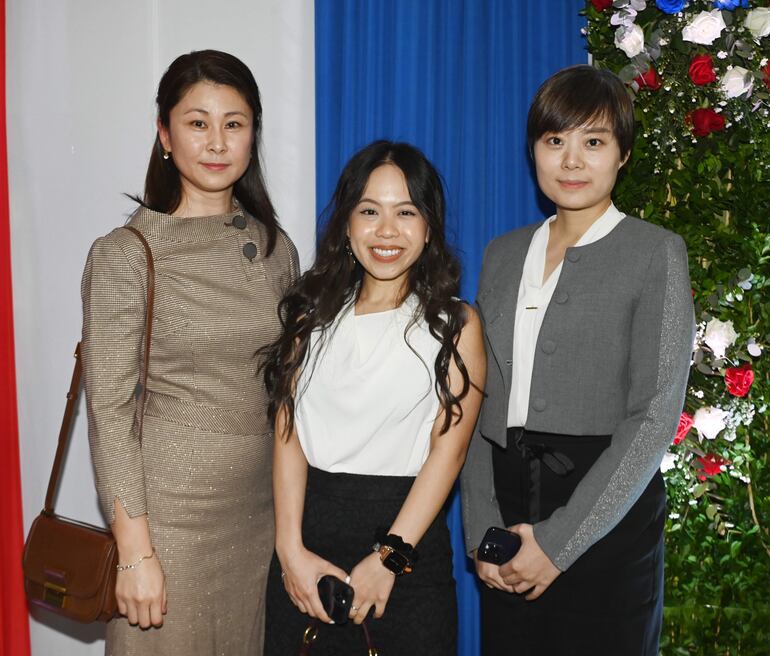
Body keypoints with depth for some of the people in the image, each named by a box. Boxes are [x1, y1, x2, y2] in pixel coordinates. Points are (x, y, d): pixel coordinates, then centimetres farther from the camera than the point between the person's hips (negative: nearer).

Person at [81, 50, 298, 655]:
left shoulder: (276, 248, 4)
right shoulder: (125, 254, -10)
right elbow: (109, 412, -11)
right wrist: (135, 551, -13)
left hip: (261, 509, 5)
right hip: (167, 512, -4)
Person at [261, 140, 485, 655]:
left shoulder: (454, 324, -1)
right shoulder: (313, 313, 6)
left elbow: (448, 448, -8)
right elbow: (289, 432, 0)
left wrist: (388, 558, -14)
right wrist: (291, 548, -9)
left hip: (406, 535, -2)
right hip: (310, 527, 2)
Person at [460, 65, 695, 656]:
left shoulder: (656, 253, -4)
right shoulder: (503, 255, 10)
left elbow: (656, 415, -11)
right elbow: (480, 404, 7)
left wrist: (559, 540, -15)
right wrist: (482, 533, -5)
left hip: (606, 515, -4)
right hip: (508, 501, 4)